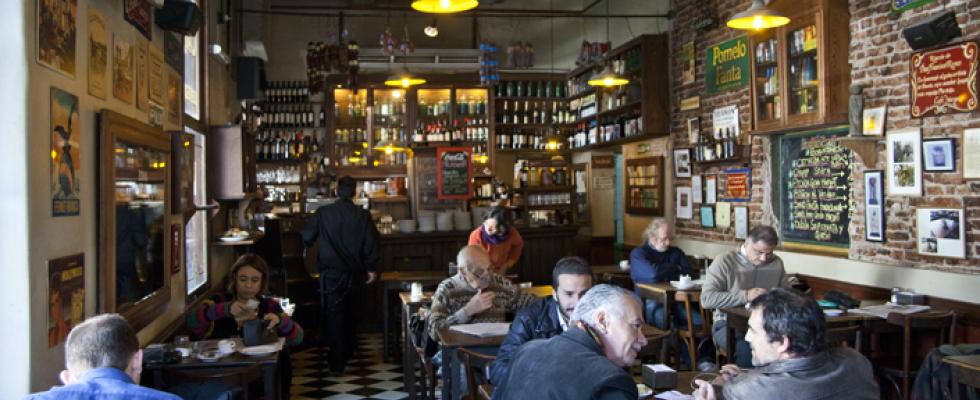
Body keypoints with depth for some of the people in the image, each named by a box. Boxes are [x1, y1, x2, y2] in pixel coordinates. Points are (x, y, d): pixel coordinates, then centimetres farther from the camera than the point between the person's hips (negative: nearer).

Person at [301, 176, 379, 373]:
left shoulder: (323, 213, -8)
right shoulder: (363, 215, -5)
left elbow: (307, 237, -1)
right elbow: (371, 243, -3)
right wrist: (371, 268, 8)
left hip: (331, 273, -2)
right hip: (355, 273, 3)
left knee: (334, 314, 0)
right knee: (351, 312, 20)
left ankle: (337, 361, -5)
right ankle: (348, 350, 35)